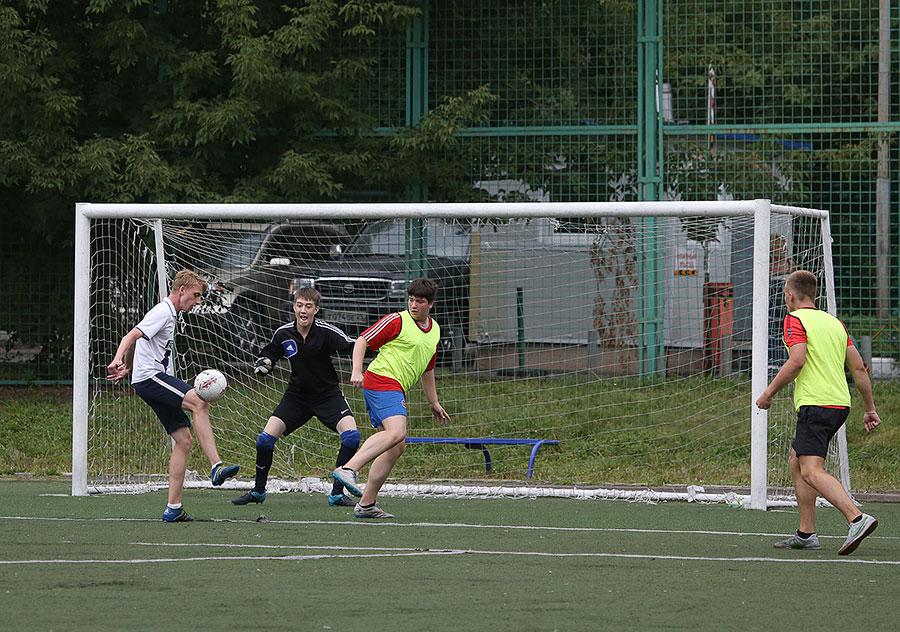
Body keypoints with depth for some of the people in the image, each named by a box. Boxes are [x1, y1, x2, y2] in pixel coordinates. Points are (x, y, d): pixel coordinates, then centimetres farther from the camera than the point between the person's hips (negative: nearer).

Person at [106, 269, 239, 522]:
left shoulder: (171, 315, 24)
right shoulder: (163, 312, -7)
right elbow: (133, 336, -21)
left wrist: (128, 368, 47)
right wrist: (118, 360, -36)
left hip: (159, 380, 10)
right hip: (149, 377, -10)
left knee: (183, 440, 2)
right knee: (199, 402, -30)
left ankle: (173, 507, -1)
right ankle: (216, 466, -40)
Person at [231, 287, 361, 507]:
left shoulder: (326, 332, -17)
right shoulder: (284, 334, -7)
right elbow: (270, 353, 11)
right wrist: (263, 364, -11)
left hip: (328, 394, -2)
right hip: (297, 395, 2)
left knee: (351, 435, -24)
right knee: (265, 438, -10)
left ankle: (337, 493, -11)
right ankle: (258, 491, 13)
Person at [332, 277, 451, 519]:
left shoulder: (434, 330, 21)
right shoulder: (397, 321, -3)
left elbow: (427, 370, 33)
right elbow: (363, 340, -4)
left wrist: (434, 403, 36)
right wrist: (356, 371, -18)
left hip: (396, 390, 9)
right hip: (381, 379, -9)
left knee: (396, 446, 5)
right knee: (396, 432, -29)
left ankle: (366, 504, 8)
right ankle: (347, 469, -40)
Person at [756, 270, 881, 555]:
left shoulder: (795, 319, -3)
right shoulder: (834, 322, 20)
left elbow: (797, 361, -18)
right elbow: (859, 367, 18)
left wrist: (768, 393, -9)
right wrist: (870, 409, 22)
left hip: (815, 404, -9)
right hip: (839, 403, 9)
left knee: (812, 471, -17)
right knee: (797, 463, 20)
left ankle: (857, 519, -35)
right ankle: (806, 534, 18)